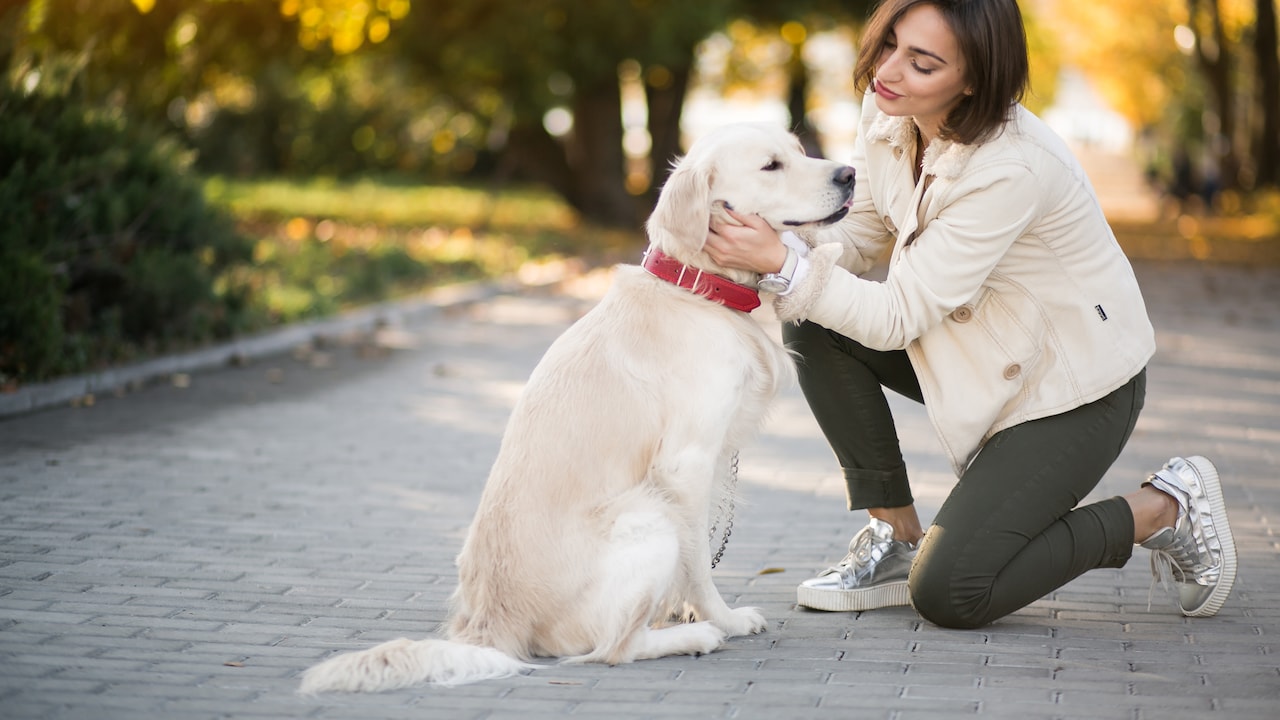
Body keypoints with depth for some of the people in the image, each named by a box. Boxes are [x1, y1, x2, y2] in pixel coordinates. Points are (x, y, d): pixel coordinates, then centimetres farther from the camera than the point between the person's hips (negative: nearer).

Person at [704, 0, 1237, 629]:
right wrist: (778, 242, -20)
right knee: (814, 323, -13)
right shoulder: (889, 113, -9)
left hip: (1077, 387, -8)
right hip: (980, 350, 8)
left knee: (946, 595, -17)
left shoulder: (1011, 170, -32)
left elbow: (899, 317, -29)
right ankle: (896, 537, 0)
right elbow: (856, 236, 0)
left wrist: (783, 262, -35)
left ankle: (1163, 509, 3)